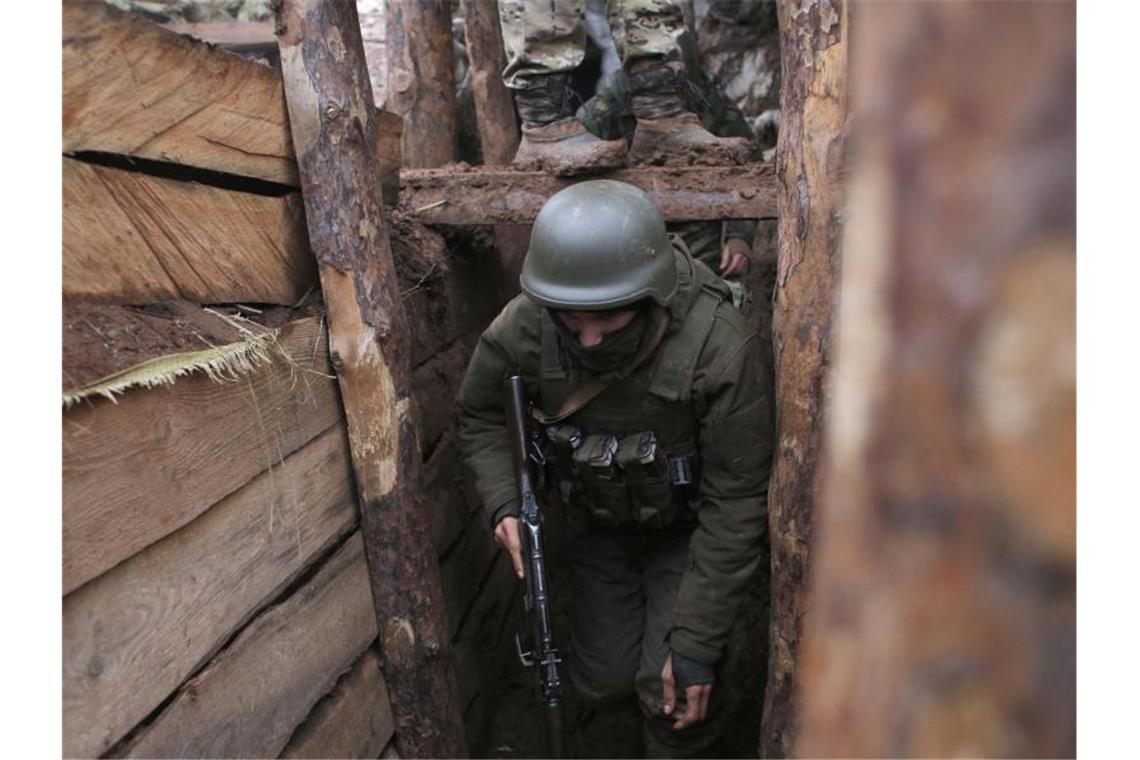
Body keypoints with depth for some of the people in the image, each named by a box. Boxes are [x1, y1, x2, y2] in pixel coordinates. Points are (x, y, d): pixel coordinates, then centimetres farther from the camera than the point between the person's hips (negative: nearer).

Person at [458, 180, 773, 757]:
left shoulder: (720, 345, -34)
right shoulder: (523, 326, -24)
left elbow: (736, 502, -26)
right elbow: (479, 414, -3)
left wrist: (696, 645, -24)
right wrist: (503, 501, -21)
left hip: (685, 530, -3)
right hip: (598, 527, 3)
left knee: (670, 689, -15)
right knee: (602, 682, 10)